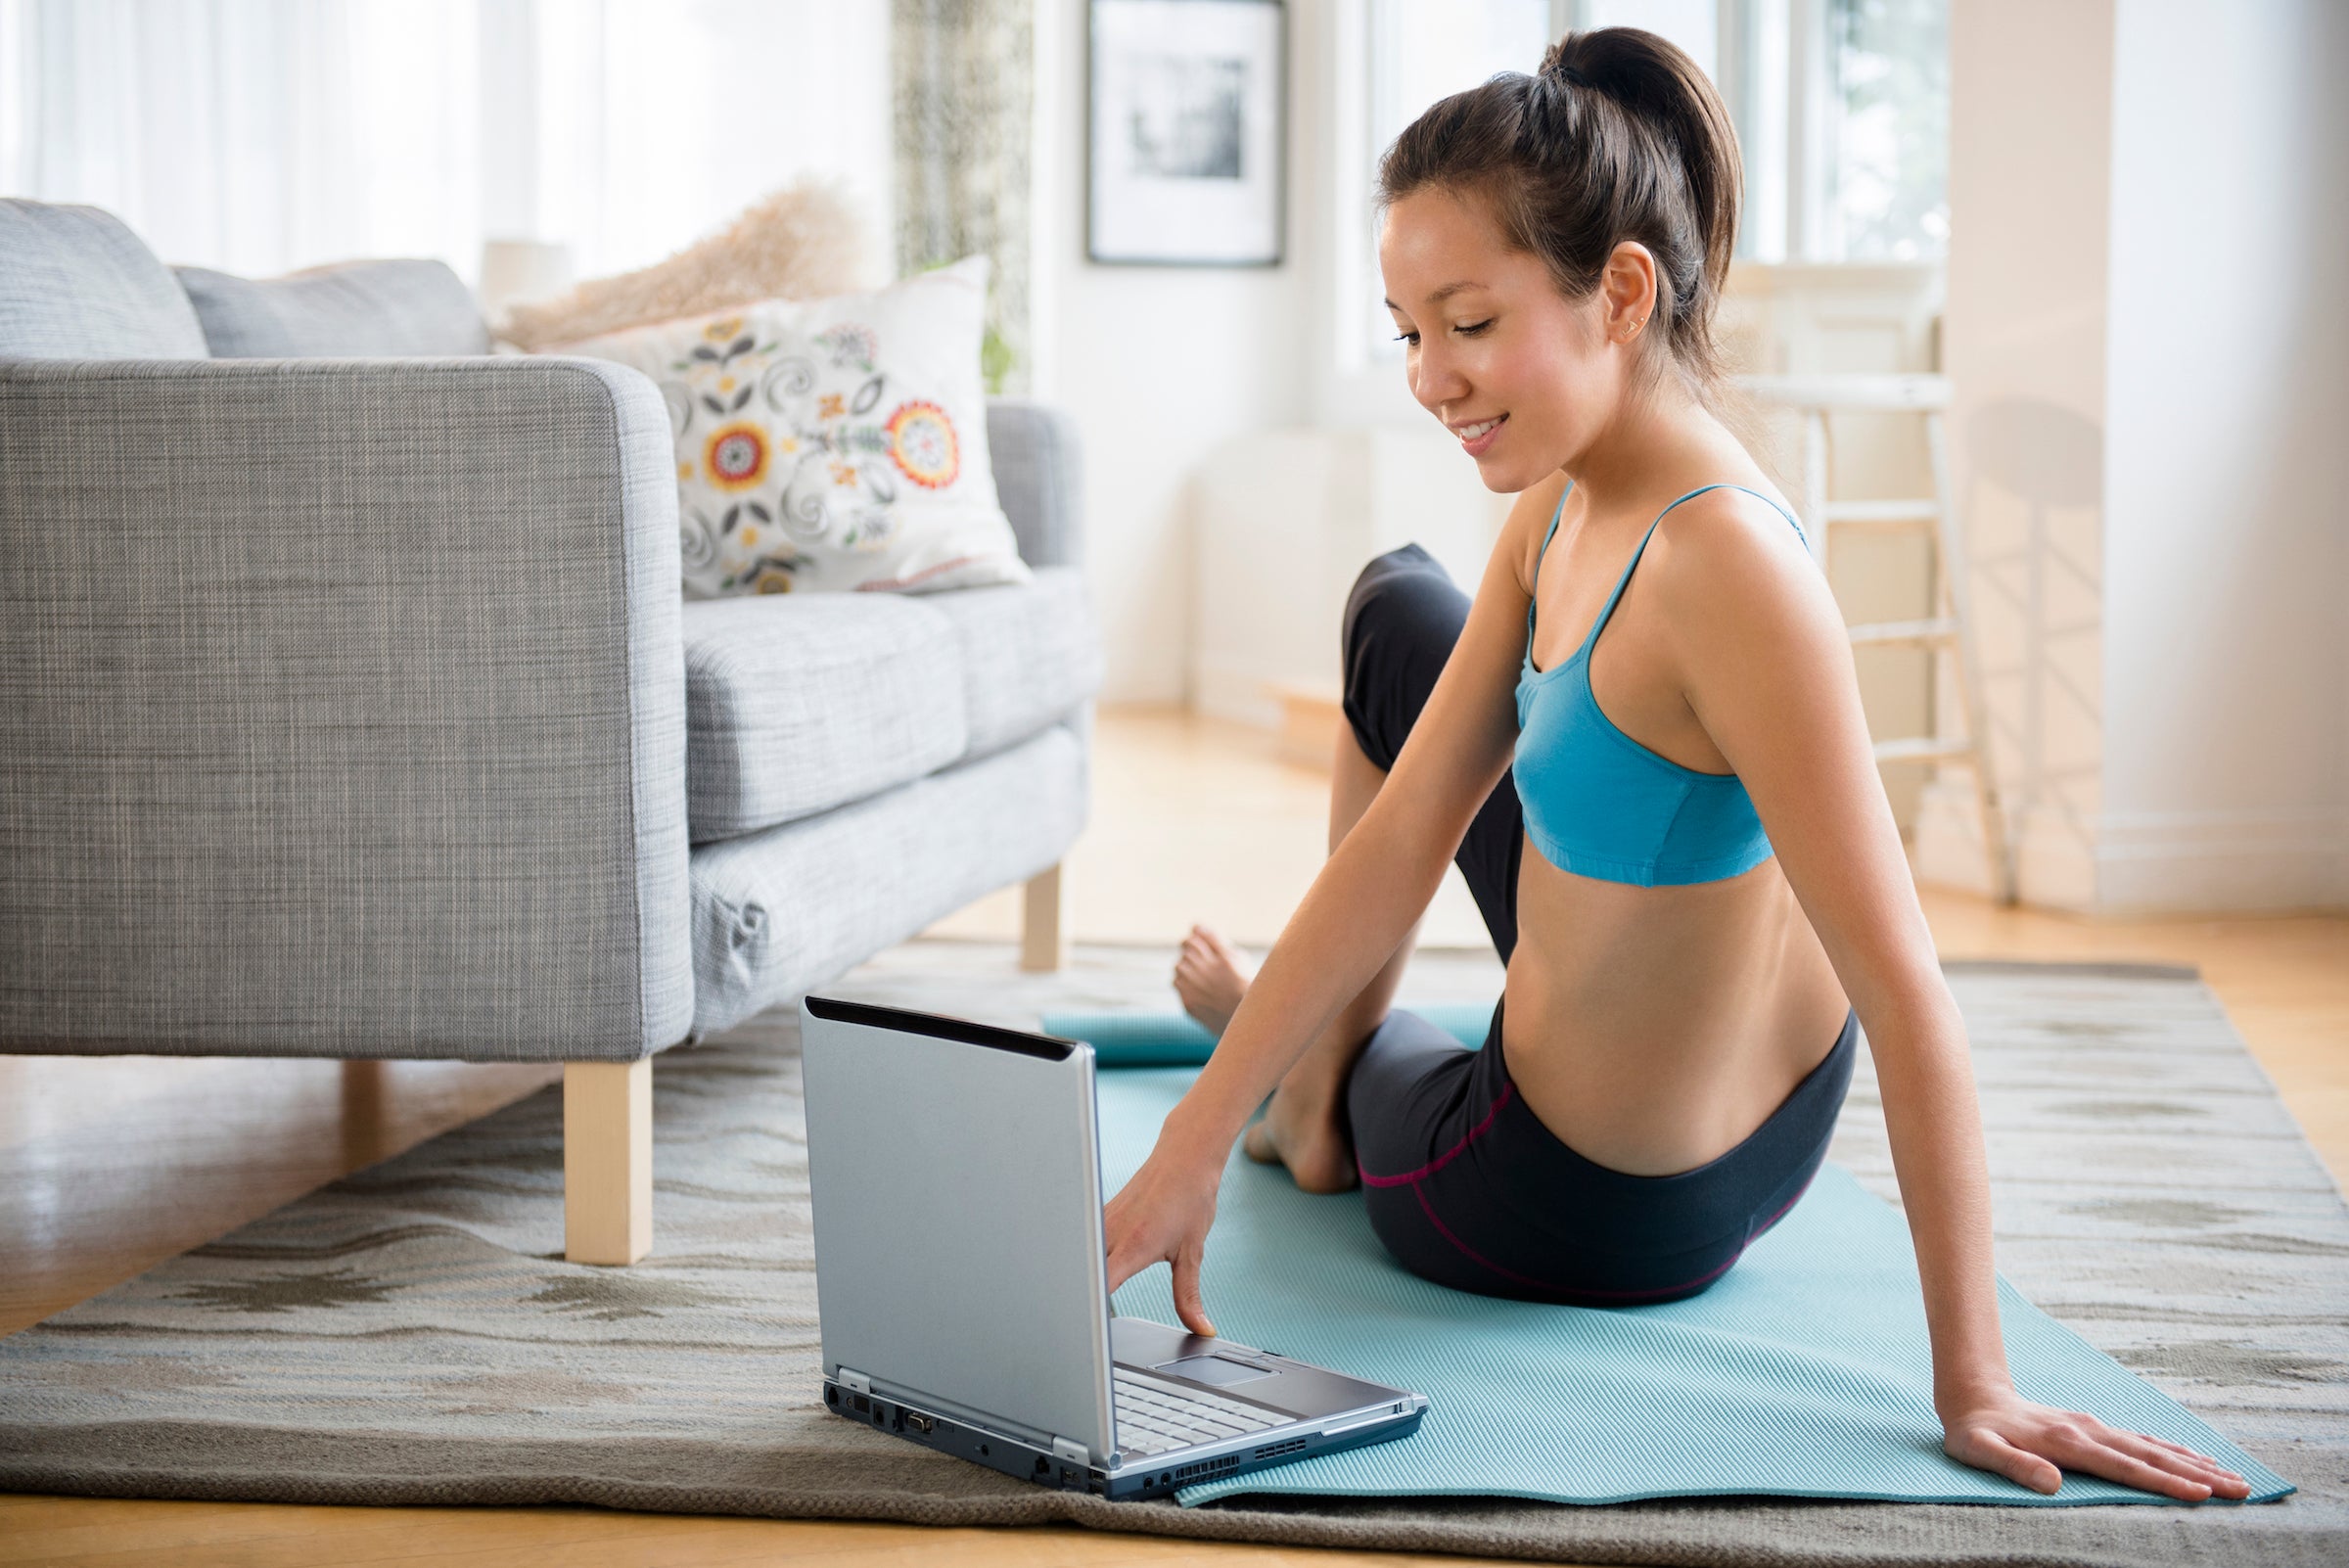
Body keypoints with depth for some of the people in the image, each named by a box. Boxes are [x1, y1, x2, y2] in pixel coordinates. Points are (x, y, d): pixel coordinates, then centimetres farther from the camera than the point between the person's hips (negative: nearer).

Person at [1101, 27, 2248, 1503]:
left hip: (1596, 1215, -7)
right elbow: (1398, 841, -9)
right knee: (1398, 612, 26)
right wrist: (1190, 1149, -13)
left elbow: (1909, 995, -35)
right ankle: (1311, 1035, 49)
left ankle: (1327, 1089, 58)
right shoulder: (1562, 507, -9)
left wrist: (1974, 1382, -31)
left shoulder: (1725, 563, -36)